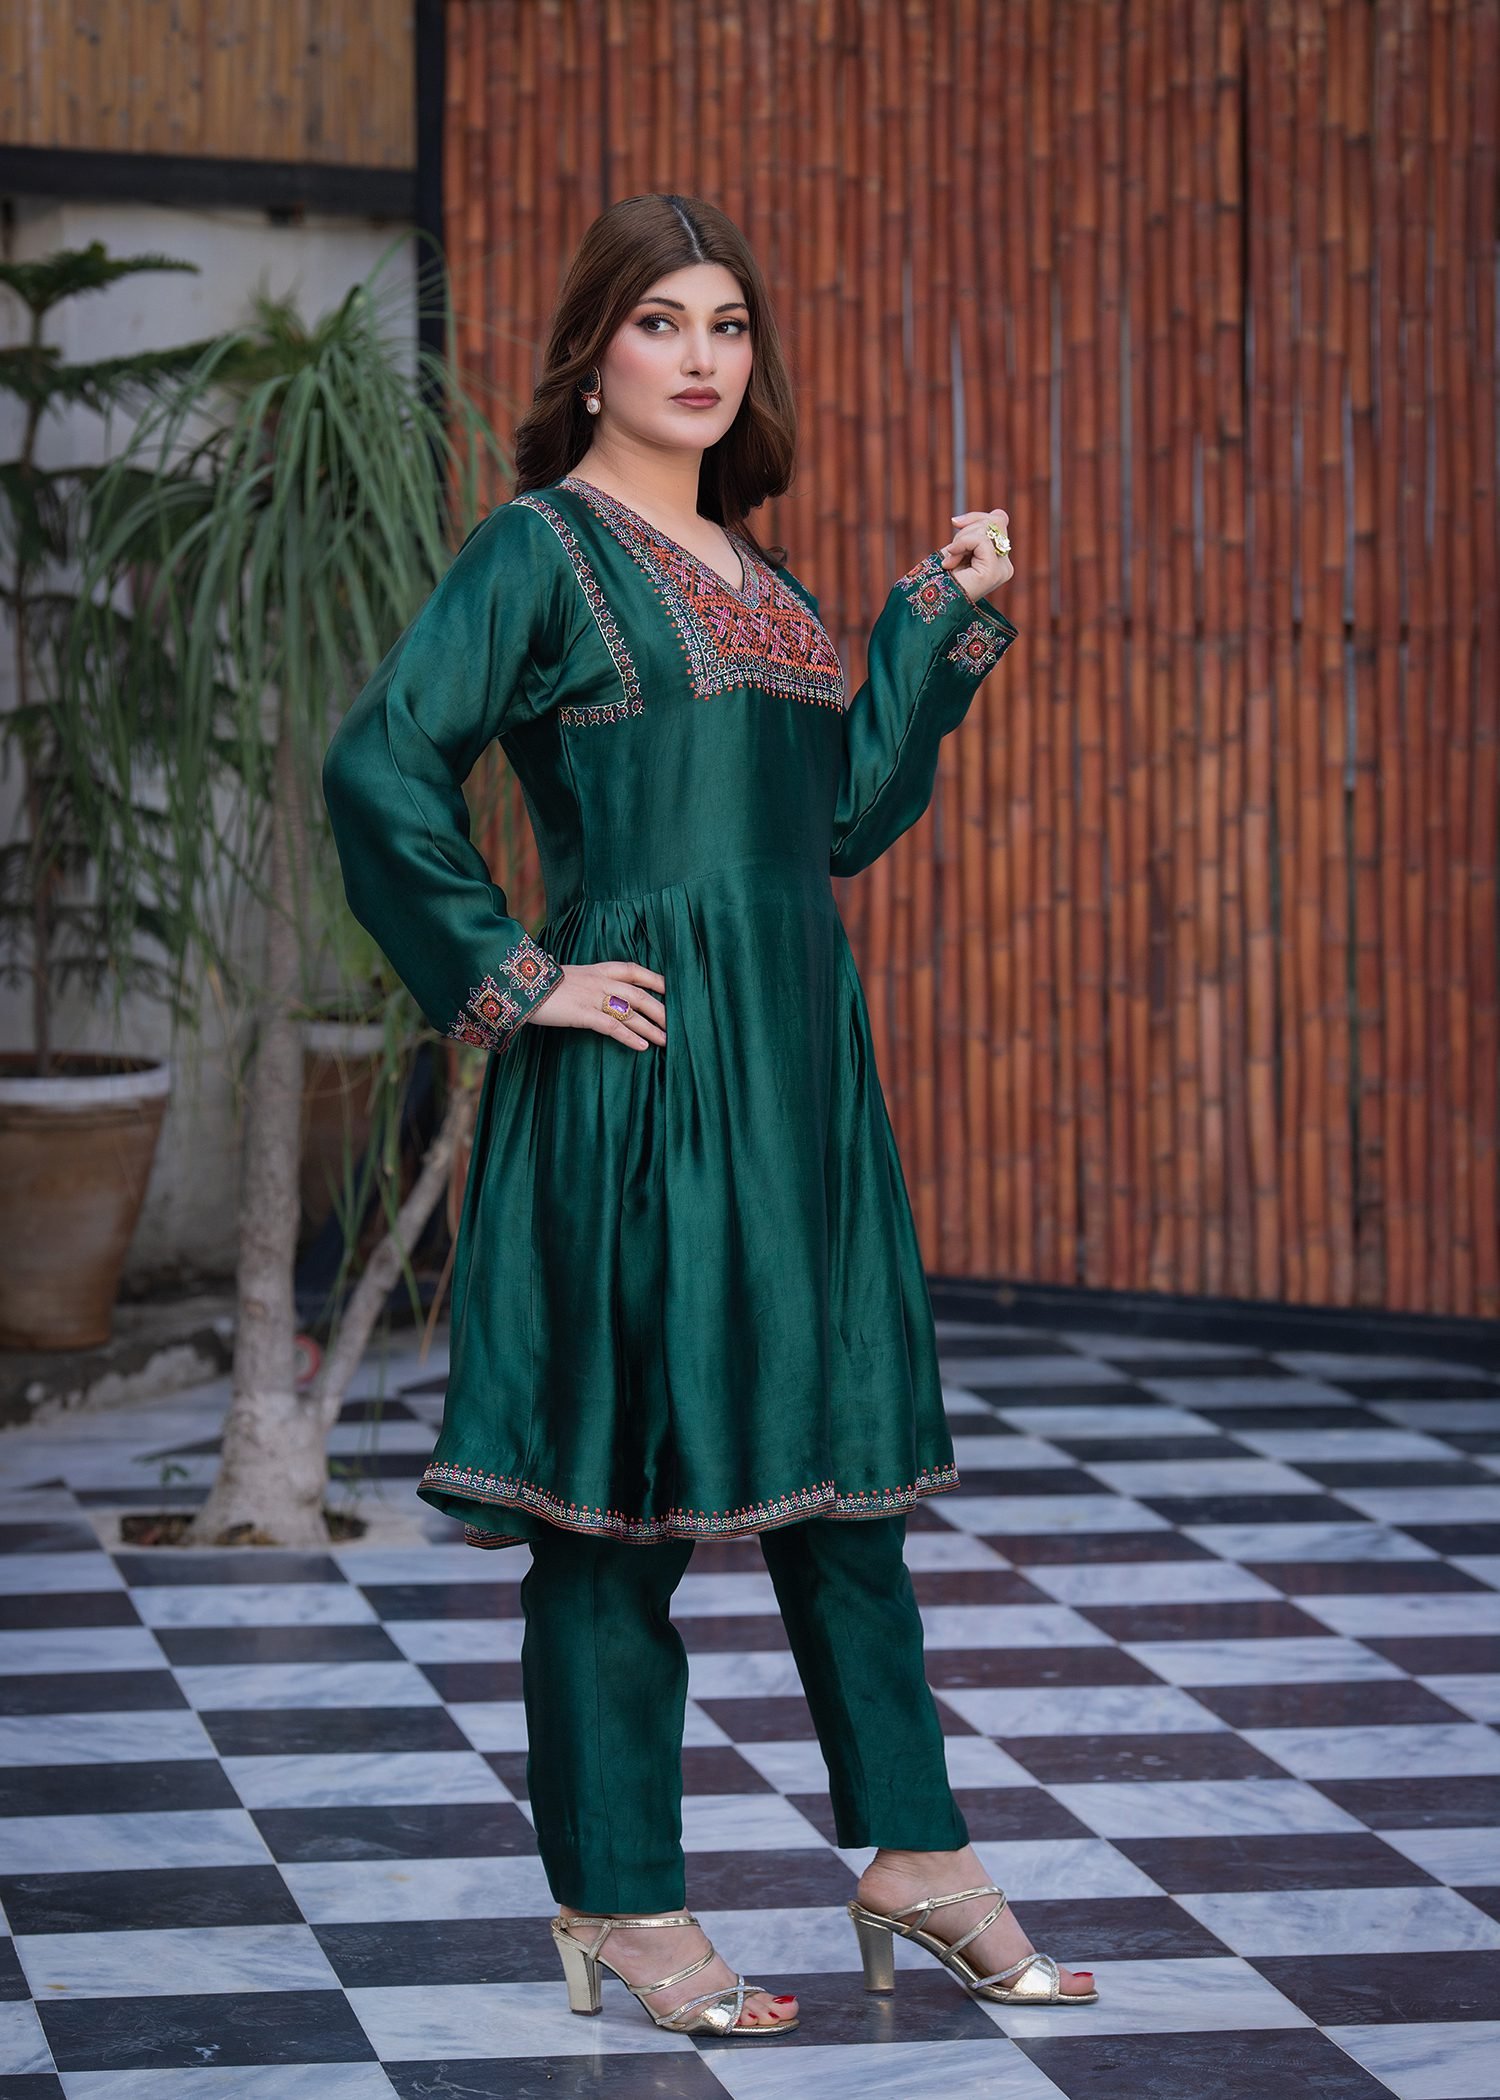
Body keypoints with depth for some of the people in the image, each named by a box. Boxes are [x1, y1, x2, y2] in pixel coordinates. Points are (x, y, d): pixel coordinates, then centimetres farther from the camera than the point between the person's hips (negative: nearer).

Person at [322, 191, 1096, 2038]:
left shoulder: (753, 570, 17)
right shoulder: (542, 548, -5)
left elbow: (845, 812, 15)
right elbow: (382, 768, -16)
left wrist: (945, 615, 13)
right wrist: (512, 980, -14)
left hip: (801, 1051, 8)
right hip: (642, 1061, -7)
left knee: (847, 1448, 11)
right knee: (625, 1482, -1)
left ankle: (913, 1855, 20)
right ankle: (617, 1903, 9)